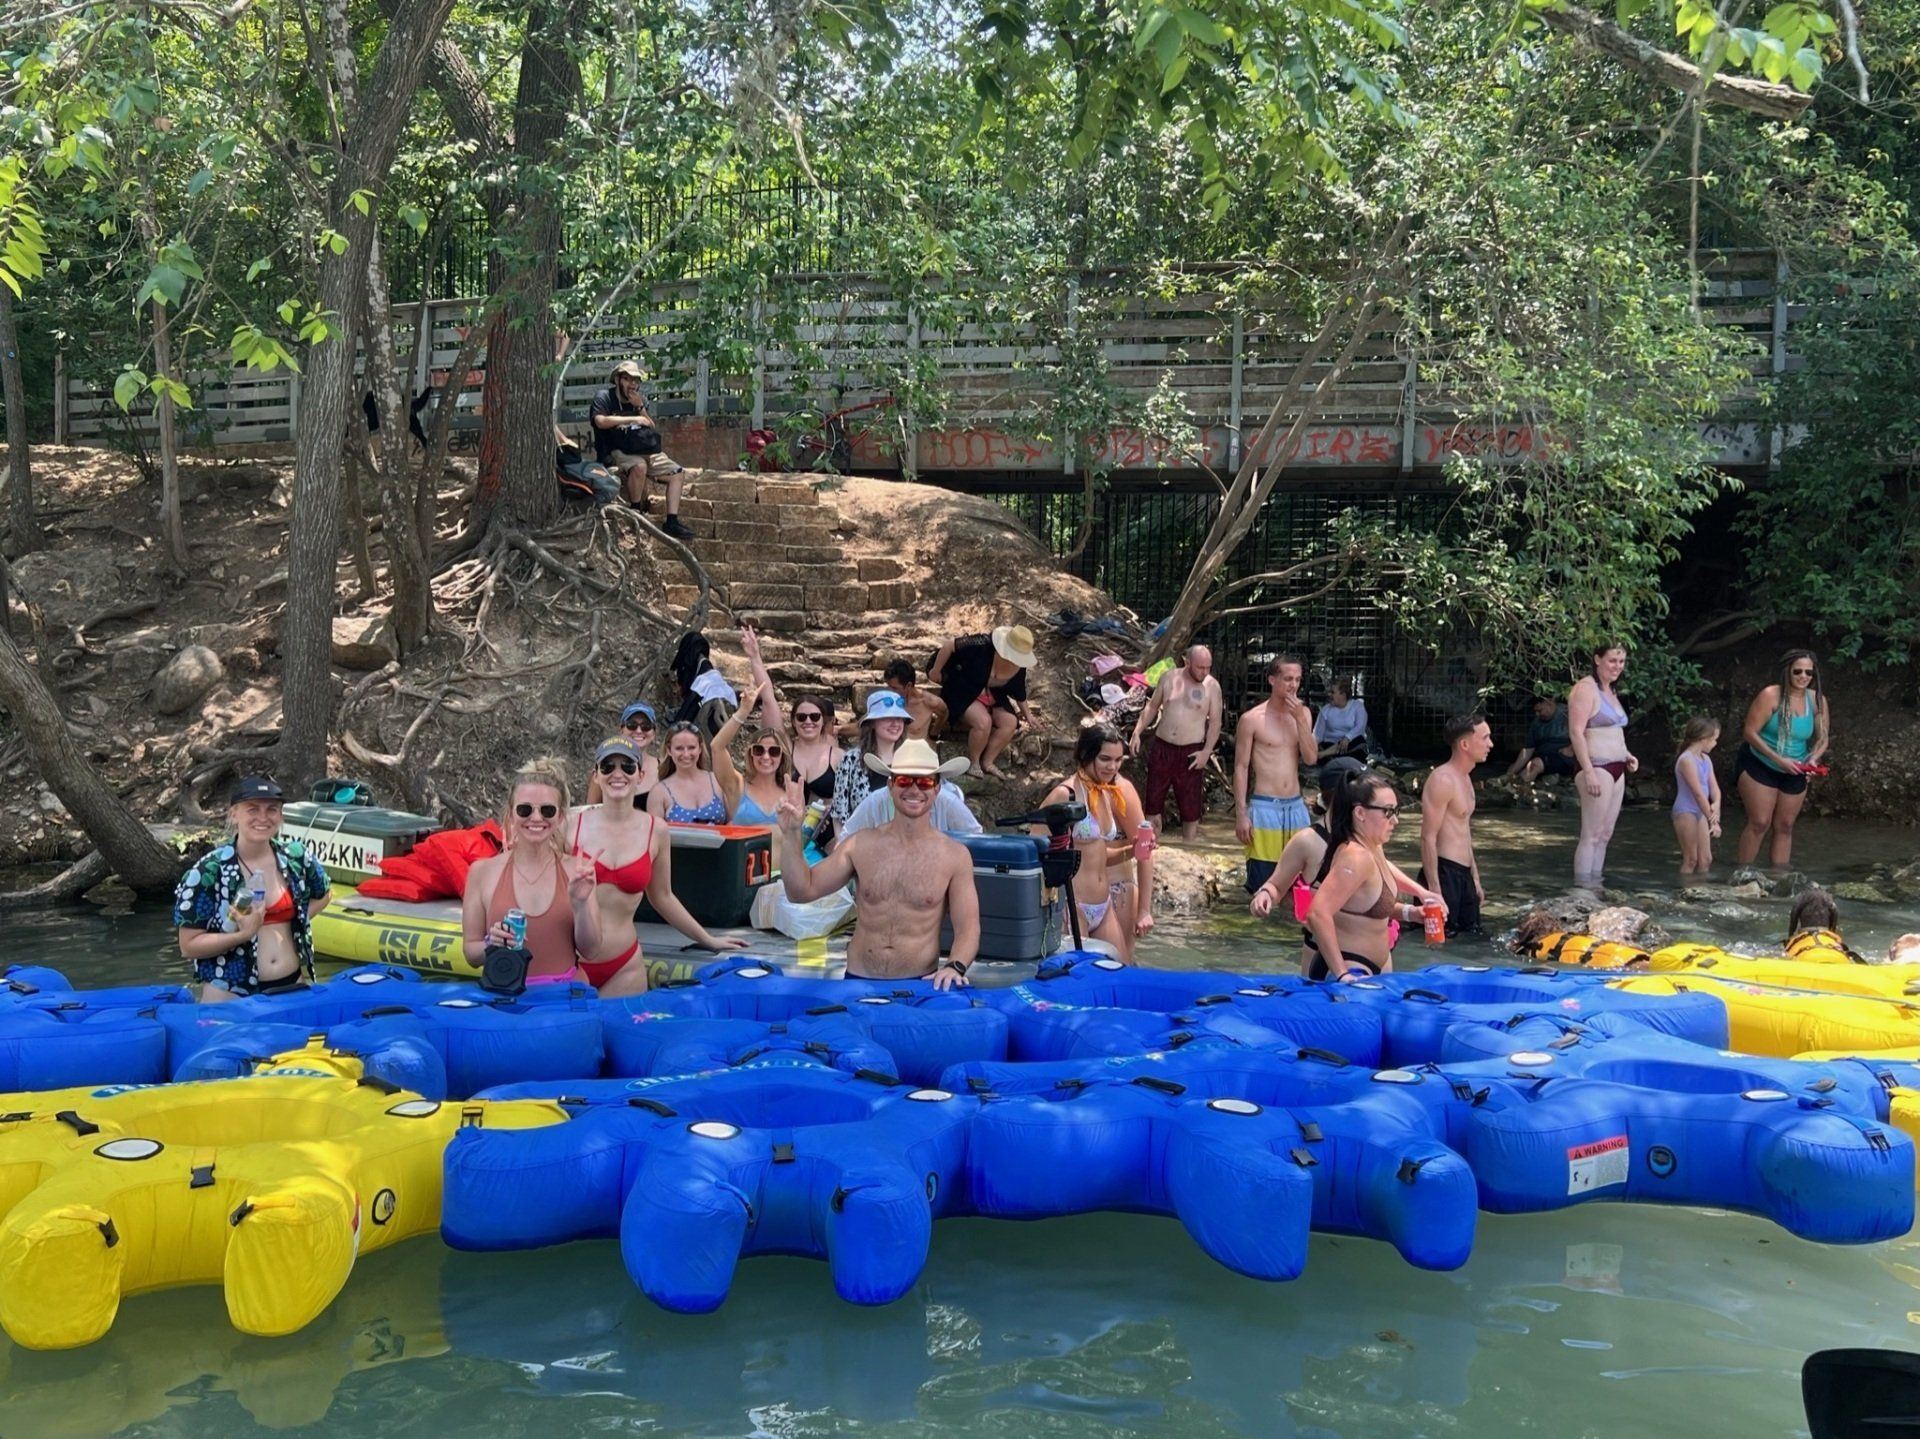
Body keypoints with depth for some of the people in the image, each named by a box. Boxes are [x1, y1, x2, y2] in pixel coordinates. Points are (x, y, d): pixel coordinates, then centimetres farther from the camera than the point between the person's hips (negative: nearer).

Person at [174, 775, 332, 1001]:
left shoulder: (295, 858, 0)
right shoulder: (208, 872, -10)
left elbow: (324, 893, 21)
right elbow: (188, 946, -10)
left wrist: (298, 921, 4)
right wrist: (243, 934, -21)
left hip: (292, 987, 3)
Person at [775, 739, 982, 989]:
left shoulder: (954, 855, 0)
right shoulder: (860, 845, 5)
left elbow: (967, 927, -3)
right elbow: (801, 891, 6)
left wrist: (955, 966, -22)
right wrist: (792, 836, -7)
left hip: (919, 985, 0)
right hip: (858, 982, 0)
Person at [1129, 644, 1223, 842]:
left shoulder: (1212, 686, -4)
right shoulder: (1169, 678, 3)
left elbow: (1215, 722, -3)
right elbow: (1152, 707, 12)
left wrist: (1207, 751, -13)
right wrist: (1137, 733, 3)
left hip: (1191, 753, -2)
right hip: (1162, 748, 2)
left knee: (1191, 809, 2)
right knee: (1153, 803, 8)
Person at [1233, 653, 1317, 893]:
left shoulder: (1303, 714, 8)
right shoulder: (1252, 719, -6)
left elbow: (1311, 758, -2)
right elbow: (1241, 768, -5)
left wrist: (1299, 718, -12)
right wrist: (1241, 814, -10)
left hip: (1296, 807, 5)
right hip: (1264, 807, -5)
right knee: (1261, 887, -3)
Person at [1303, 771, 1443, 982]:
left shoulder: (1373, 848, 5)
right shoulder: (1356, 856, -23)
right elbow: (1318, 914, -33)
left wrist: (1409, 913, 12)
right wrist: (1342, 975, -33)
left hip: (1373, 968, 10)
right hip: (1350, 973, -10)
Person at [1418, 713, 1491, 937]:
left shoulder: (1465, 778, 16)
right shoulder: (1442, 780, -15)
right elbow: (1428, 838, -18)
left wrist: (1475, 879, 23)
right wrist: (1434, 890, -22)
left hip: (1464, 874, 10)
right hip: (1445, 873, -10)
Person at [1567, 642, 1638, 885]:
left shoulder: (1610, 691, 18)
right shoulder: (1586, 688, -9)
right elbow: (1576, 732, -17)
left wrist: (1627, 756, 13)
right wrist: (1588, 772, -23)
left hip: (1616, 769, 9)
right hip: (1597, 767, -9)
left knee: (1605, 834, 10)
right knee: (1591, 835, -10)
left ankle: (1595, 885, 14)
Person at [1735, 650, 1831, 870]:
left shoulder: (1818, 701, -4)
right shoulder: (1771, 696, -18)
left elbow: (1822, 738, 5)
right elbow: (1750, 732, -19)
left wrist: (1813, 759, -16)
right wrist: (1778, 759, -24)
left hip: (1794, 774, 5)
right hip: (1759, 766, -5)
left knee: (1784, 827, 8)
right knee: (1760, 823, -10)